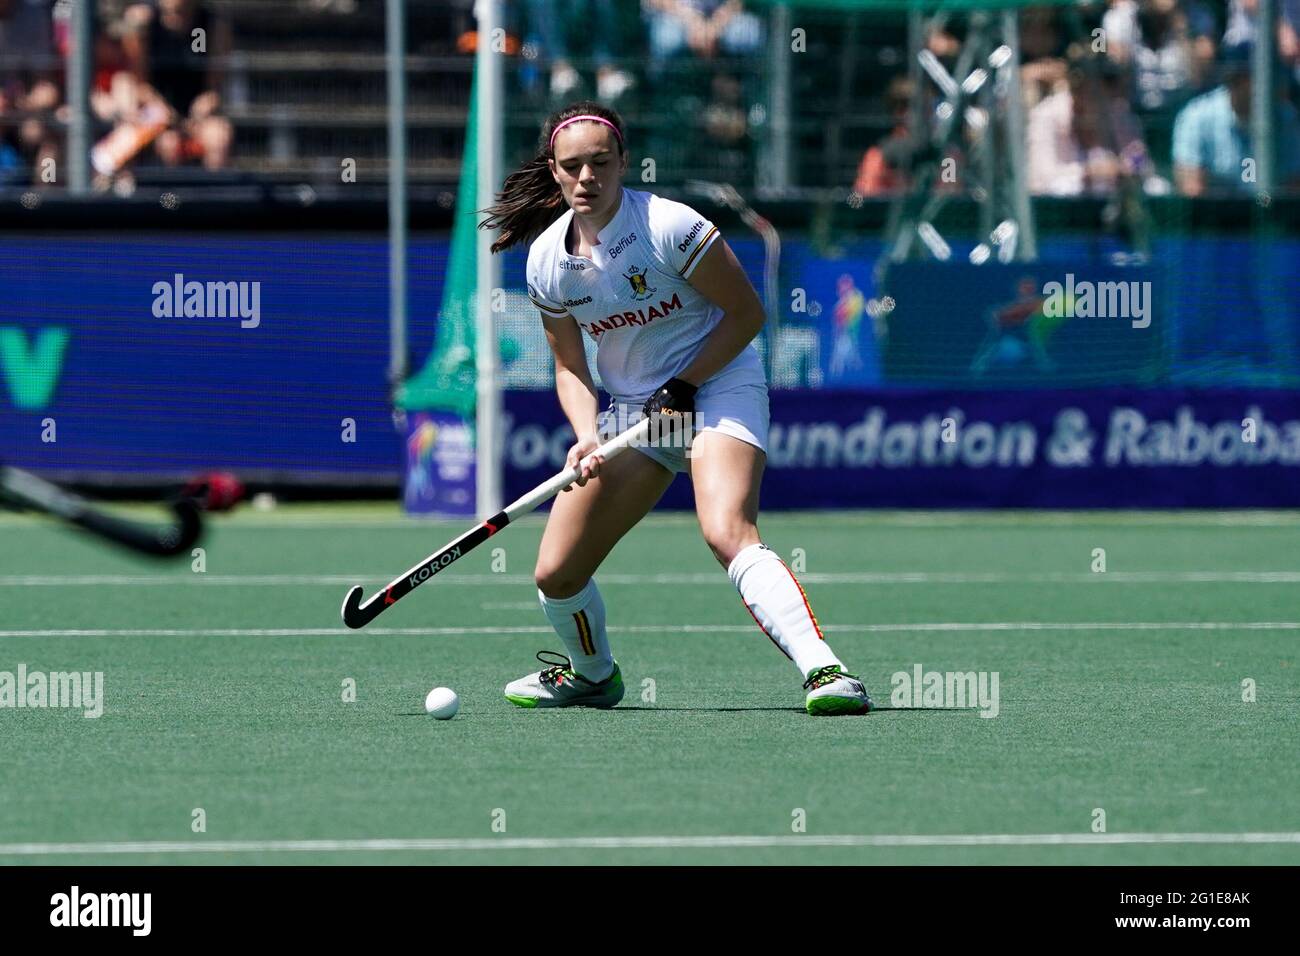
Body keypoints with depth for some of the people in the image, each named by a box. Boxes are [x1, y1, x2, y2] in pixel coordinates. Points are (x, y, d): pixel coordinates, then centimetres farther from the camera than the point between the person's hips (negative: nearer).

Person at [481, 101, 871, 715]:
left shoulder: (668, 227, -19)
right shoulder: (547, 260, -2)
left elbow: (746, 313, -11)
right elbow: (570, 366, 8)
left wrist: (682, 387, -17)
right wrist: (587, 437, -11)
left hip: (718, 384, -6)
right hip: (631, 409, 6)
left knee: (728, 534, -34)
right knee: (556, 574, 4)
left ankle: (823, 671, -42)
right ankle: (593, 674, 35)